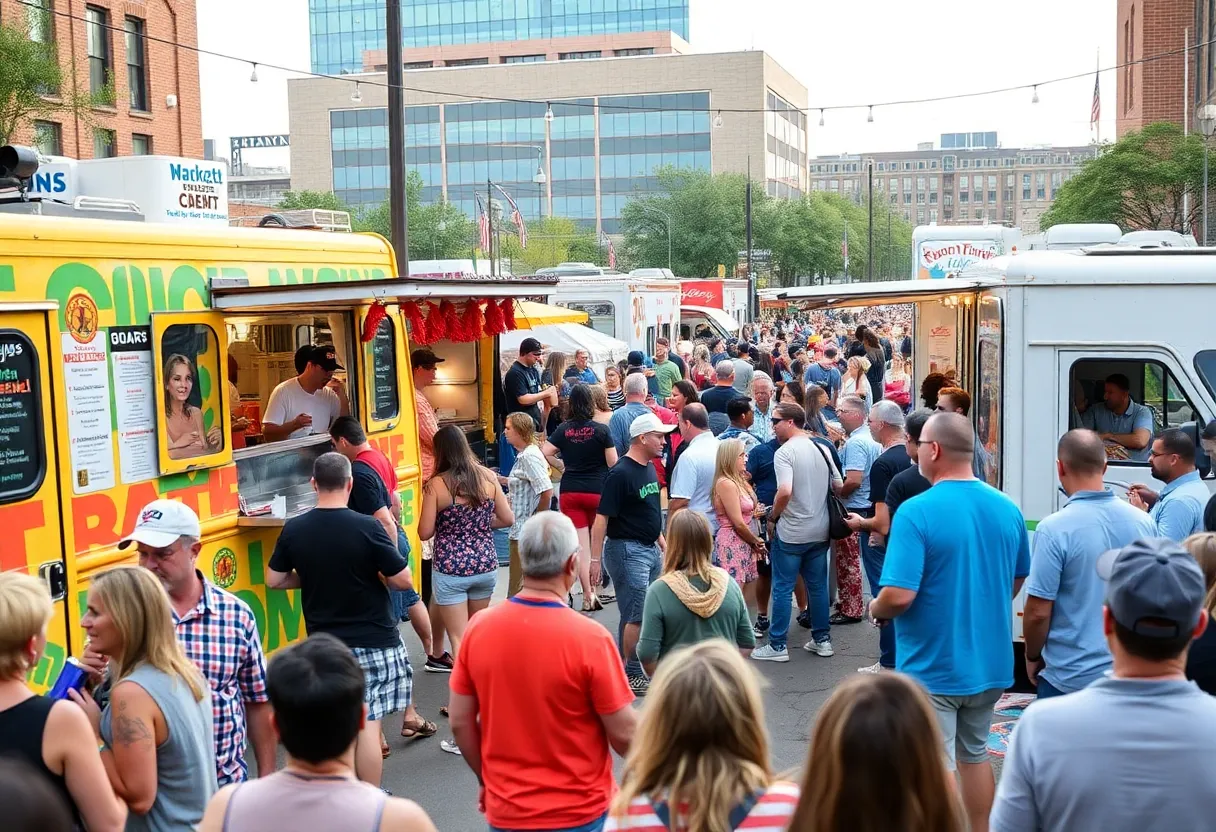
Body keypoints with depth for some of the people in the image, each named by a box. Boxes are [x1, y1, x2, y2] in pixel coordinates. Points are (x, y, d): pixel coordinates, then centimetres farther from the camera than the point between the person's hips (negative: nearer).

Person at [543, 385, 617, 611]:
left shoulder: (563, 429, 0)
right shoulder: (601, 430, -7)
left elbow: (545, 453, -5)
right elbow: (613, 463, -8)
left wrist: (561, 466, 10)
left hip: (570, 492, 2)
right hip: (598, 491, -2)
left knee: (580, 545, 2)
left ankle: (587, 594, 1)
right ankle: (594, 589, 14)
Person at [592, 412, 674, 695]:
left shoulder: (649, 468, 10)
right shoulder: (620, 474, -17)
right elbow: (601, 518, -19)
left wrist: (662, 542, 20)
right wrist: (595, 559, -21)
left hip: (650, 548, 9)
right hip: (626, 549, -9)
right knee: (637, 615, -7)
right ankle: (630, 674, 2)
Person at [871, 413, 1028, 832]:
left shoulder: (916, 512, -21)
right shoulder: (1008, 509, 0)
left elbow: (899, 595, -25)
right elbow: (1019, 580, 14)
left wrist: (875, 610, -4)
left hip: (932, 667, -6)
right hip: (990, 661, 7)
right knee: (974, 754, 23)